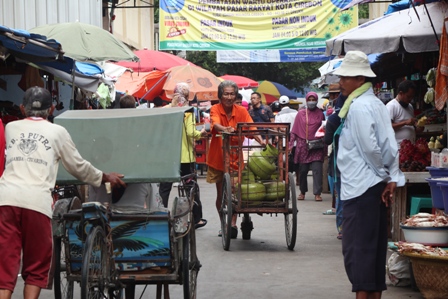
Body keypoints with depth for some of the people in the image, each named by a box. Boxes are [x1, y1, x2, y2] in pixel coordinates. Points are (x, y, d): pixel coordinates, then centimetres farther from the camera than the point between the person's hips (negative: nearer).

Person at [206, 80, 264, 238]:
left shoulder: (242, 111, -1)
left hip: (235, 157, 0)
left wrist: (260, 140, -34)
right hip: (218, 157, 0)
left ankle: (233, 224, -8)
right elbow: (215, 124, -28)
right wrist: (225, 129, -51)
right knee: (221, 193, 8)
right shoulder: (215, 109, -7)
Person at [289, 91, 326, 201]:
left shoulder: (320, 113, 5)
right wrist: (291, 144, 1)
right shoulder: (301, 114, 6)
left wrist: (324, 144, 0)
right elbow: (295, 130, 6)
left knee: (317, 170, -8)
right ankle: (302, 192, 19)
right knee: (302, 170, 6)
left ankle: (317, 193, -6)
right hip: (303, 146, 1)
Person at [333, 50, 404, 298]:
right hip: (377, 185, 9)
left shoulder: (358, 107, -14)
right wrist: (392, 178, 3)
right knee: (375, 246, 13)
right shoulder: (377, 104, 13)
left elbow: (369, 148, -18)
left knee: (356, 248, -5)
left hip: (359, 188, -9)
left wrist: (383, 175, -6)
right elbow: (390, 146, 8)